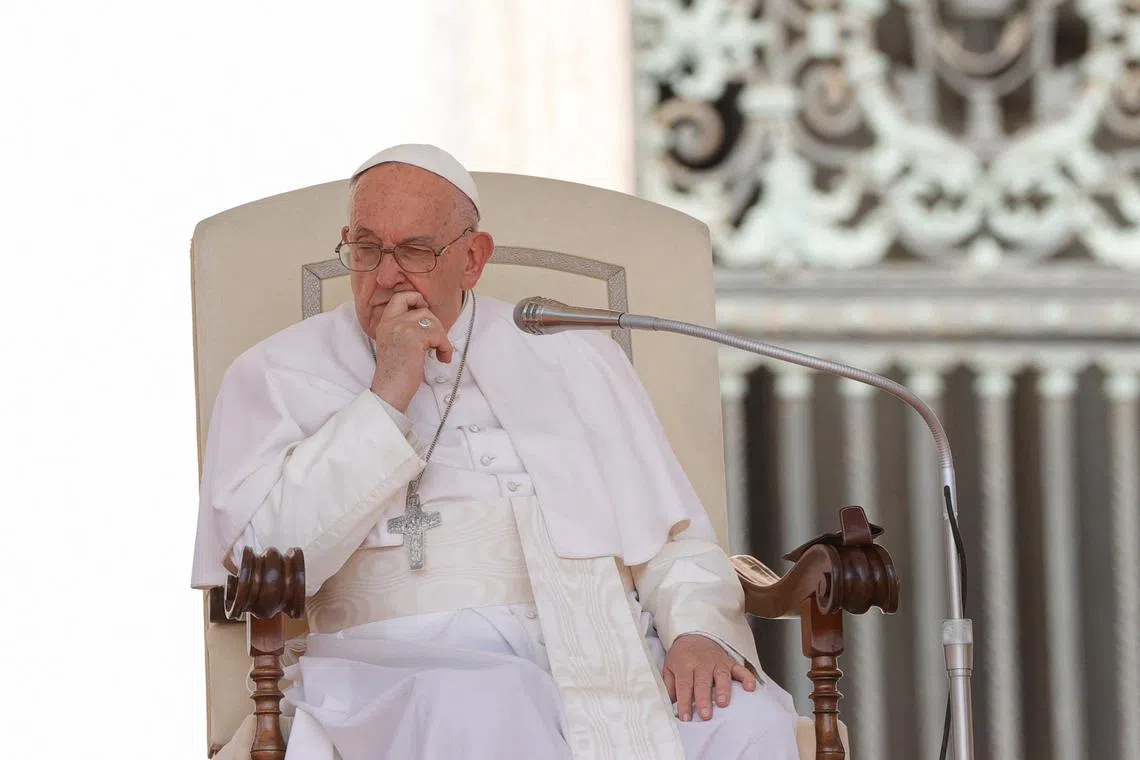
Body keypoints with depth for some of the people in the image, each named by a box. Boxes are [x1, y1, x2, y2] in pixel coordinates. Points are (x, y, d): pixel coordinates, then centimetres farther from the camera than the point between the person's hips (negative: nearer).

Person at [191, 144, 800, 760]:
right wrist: (387, 396, -6)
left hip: (594, 653, 3)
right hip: (400, 662, -3)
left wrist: (700, 632, -3)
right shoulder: (275, 375, 12)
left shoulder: (576, 358, 21)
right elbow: (266, 558, -4)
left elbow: (672, 539, 20)